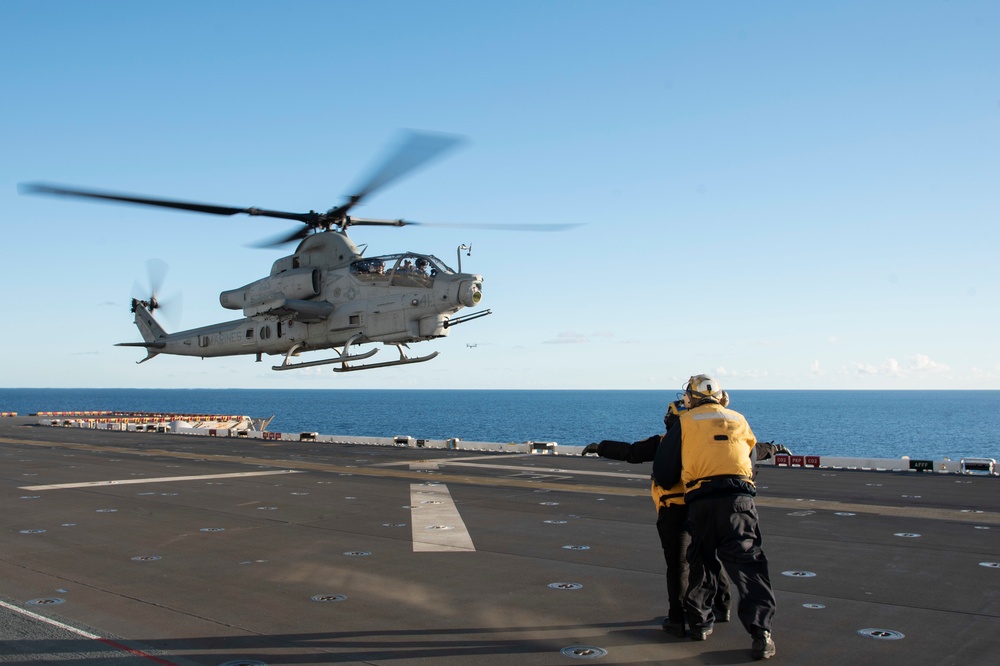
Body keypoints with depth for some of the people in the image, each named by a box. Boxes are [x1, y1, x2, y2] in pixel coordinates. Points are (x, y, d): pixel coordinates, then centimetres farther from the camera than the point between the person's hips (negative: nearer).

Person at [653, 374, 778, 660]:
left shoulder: (684, 423, 12)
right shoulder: (739, 420, 19)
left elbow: (663, 472, 11)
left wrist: (670, 485, 32)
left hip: (700, 501, 0)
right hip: (739, 496, 1)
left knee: (702, 562, 16)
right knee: (747, 562, -3)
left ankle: (699, 622, 23)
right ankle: (760, 631, -13)